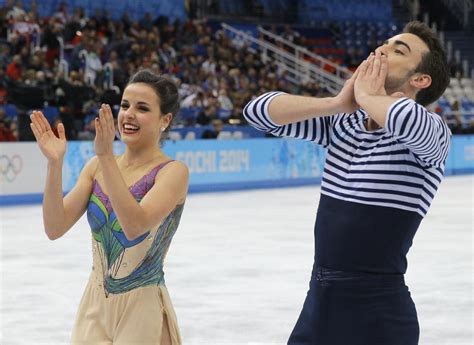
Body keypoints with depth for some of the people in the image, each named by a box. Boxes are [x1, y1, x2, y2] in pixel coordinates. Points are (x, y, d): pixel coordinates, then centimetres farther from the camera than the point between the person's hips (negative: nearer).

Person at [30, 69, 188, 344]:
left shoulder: (173, 172, -11)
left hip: (141, 308, -4)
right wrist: (55, 163, -16)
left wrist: (107, 157, -30)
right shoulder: (98, 166, 3)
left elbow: (135, 226, -28)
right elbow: (55, 228, -6)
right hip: (95, 303, 5)